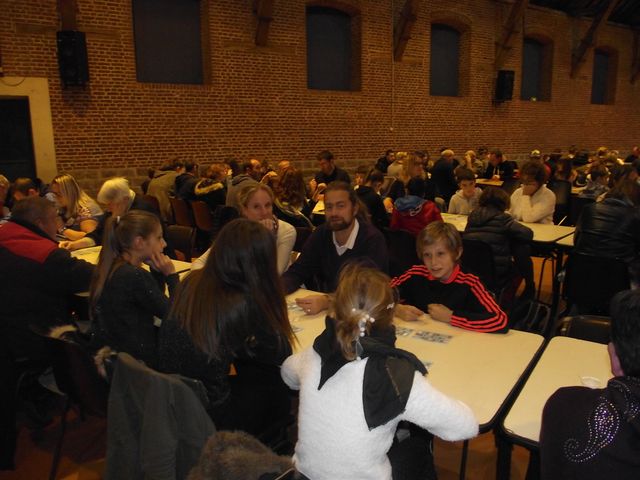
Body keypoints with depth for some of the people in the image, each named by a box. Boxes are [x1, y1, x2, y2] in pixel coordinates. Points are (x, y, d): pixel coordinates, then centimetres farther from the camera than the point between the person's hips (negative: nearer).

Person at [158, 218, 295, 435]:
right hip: (208, 412, -6)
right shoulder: (245, 303, -24)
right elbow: (281, 354, -9)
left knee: (252, 370, 23)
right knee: (279, 386, 14)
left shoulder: (192, 281, -5)